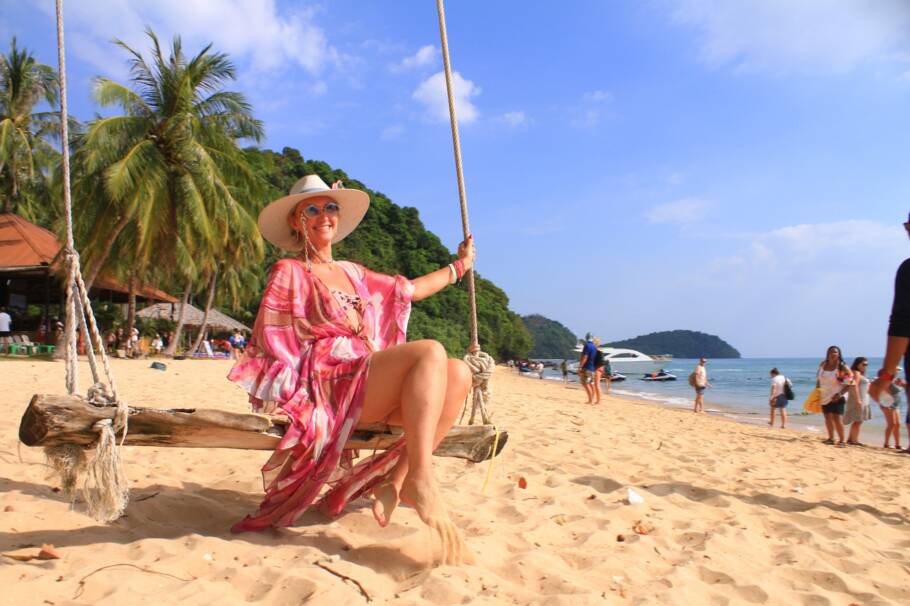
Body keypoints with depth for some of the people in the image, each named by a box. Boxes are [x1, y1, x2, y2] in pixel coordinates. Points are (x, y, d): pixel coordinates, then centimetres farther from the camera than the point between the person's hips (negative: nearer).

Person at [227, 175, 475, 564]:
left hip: (370, 384, 8)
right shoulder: (289, 273, 4)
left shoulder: (352, 273, 24)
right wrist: (290, 391, -14)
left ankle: (395, 482, -19)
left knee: (458, 375, -14)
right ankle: (421, 481, -34)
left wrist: (459, 265, 40)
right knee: (430, 352, -28)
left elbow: (411, 290, 33)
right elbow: (267, 342, -2)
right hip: (324, 383, -7)